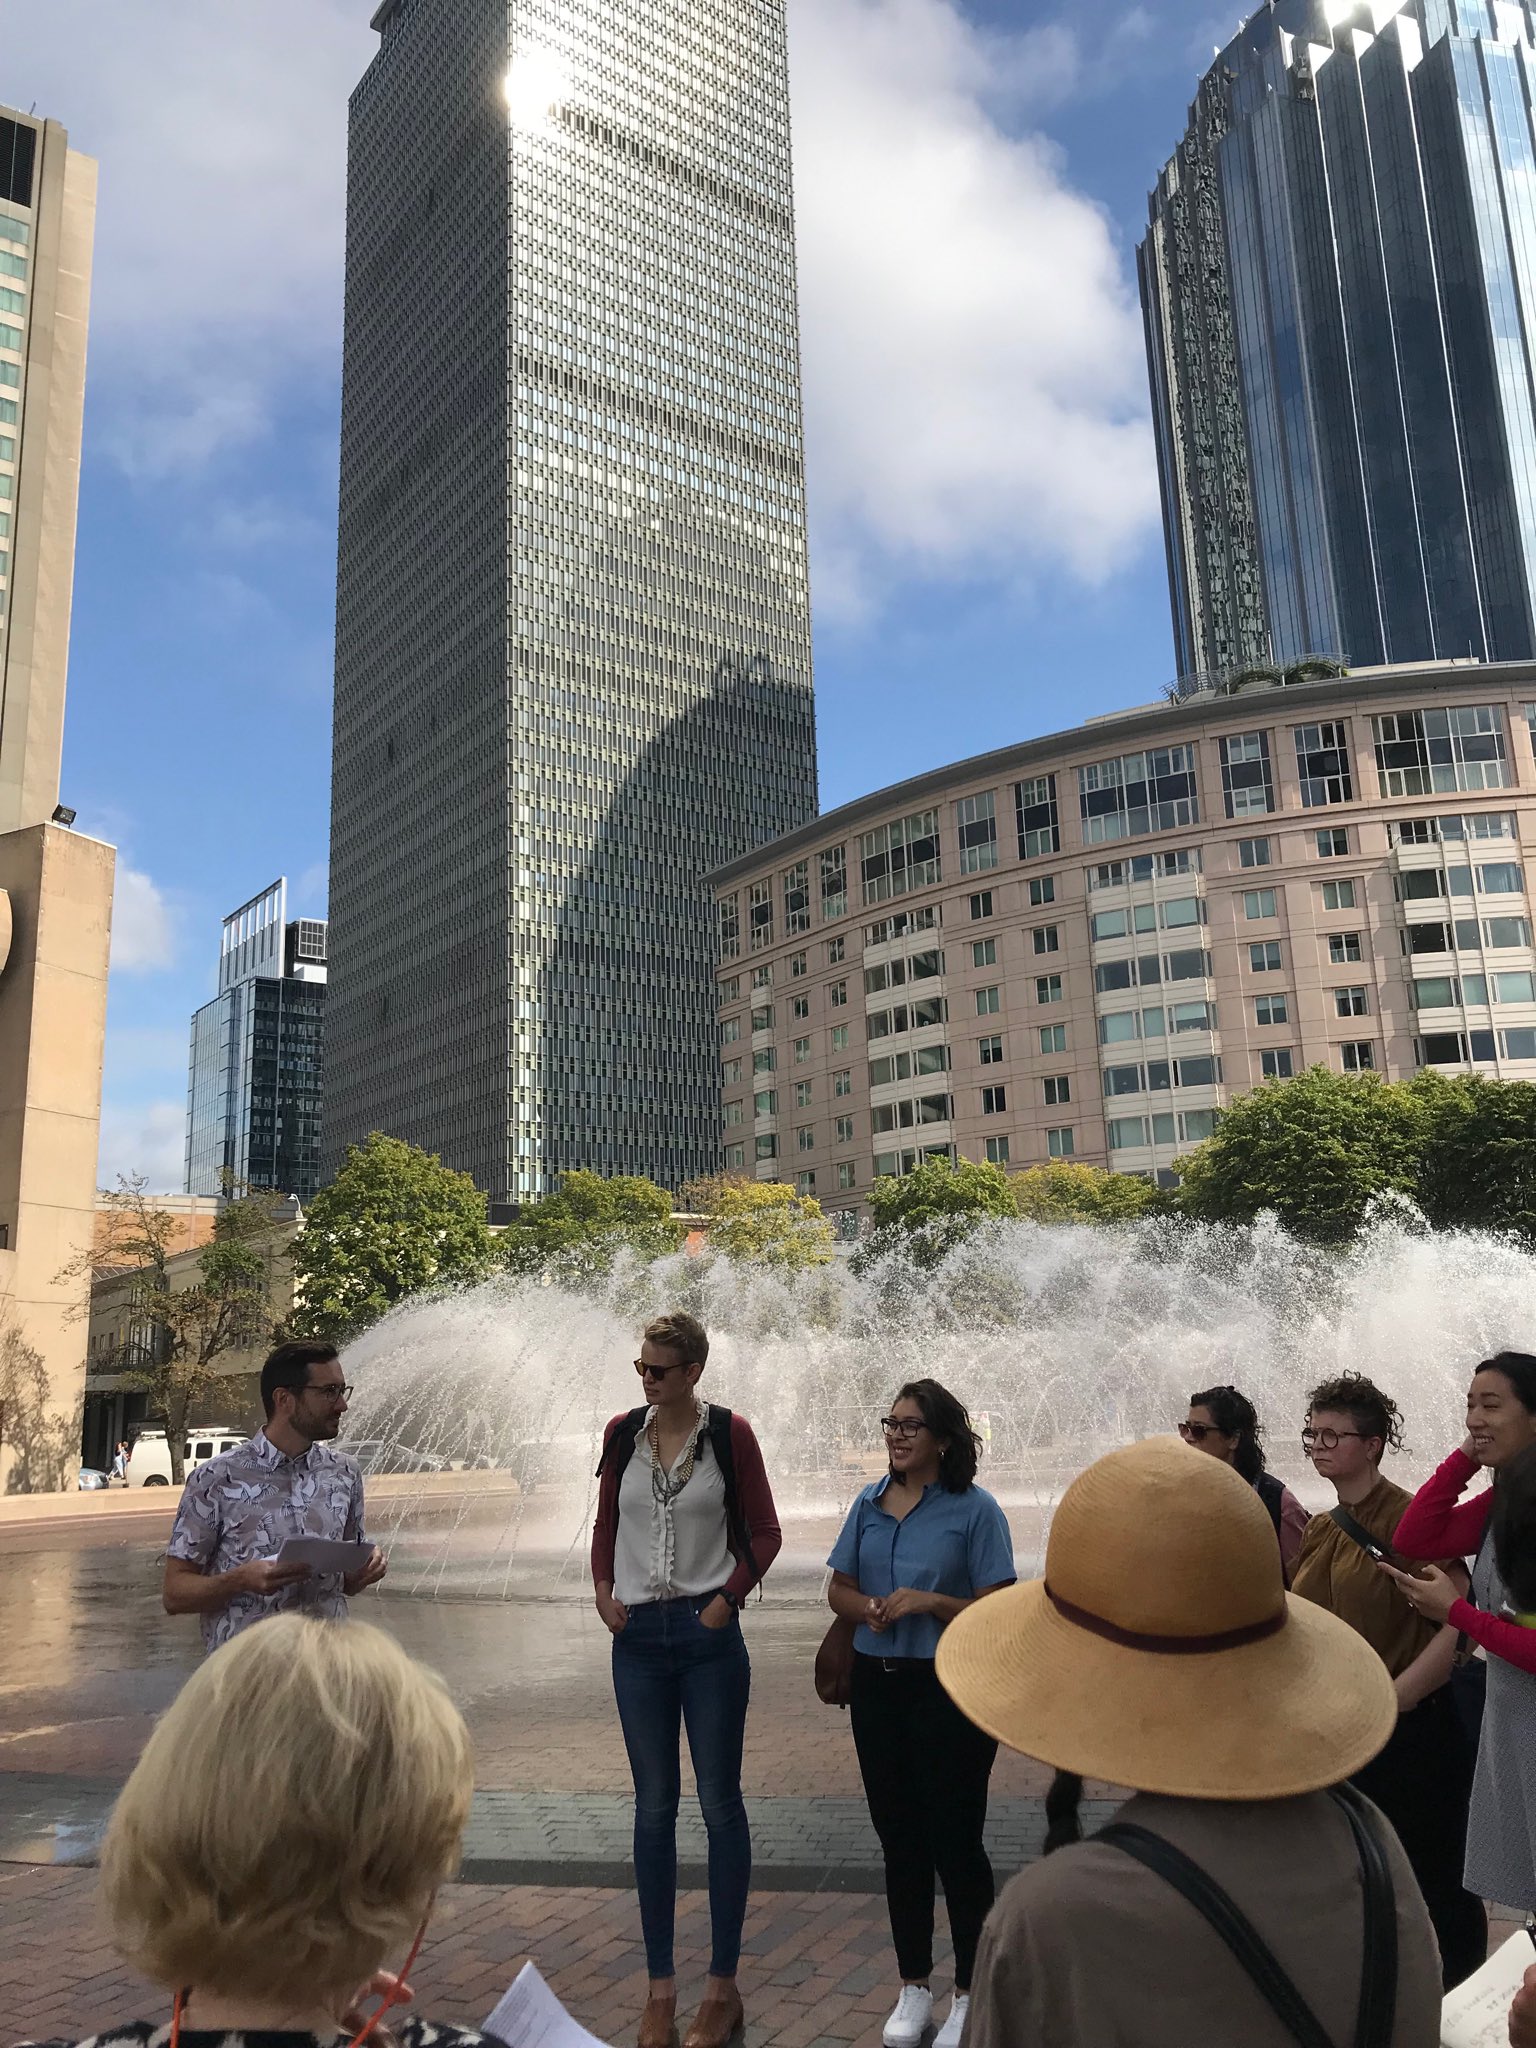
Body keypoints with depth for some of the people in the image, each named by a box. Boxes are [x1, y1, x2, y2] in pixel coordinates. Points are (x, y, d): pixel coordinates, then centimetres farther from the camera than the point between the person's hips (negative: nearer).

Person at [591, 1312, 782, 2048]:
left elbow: (764, 1531, 0)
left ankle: (723, 1988, 20)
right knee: (653, 1804, 11)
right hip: (638, 1636, 3)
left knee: (720, 1802, 6)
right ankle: (661, 1986, 22)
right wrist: (603, 1588, -2)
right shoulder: (623, 1433, 2)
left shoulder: (729, 1433, -6)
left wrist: (729, 1595, -11)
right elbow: (605, 1524, 13)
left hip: (709, 1635, -3)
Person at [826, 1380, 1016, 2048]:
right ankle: (914, 1986, 30)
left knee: (955, 1839, 3)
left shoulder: (974, 1509, -10)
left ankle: (971, 1994, 21)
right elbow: (840, 1588, 12)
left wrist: (931, 1602, -22)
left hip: (949, 1688, -5)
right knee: (898, 1837, 15)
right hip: (877, 1685, 5)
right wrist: (869, 1608, -9)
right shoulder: (870, 1502, 6)